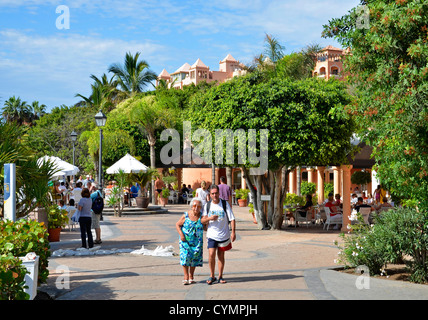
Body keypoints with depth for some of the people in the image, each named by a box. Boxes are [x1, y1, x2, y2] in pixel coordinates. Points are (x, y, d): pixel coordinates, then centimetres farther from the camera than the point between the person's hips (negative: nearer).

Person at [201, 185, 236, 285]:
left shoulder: (225, 204, -3)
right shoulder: (207, 205, 2)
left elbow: (232, 219, -4)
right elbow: (202, 221, 2)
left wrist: (233, 232, -12)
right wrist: (209, 218, -19)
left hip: (224, 234, 0)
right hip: (212, 235, 0)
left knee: (221, 255, 8)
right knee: (211, 254, -12)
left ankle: (220, 276, 20)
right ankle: (212, 276, 4)